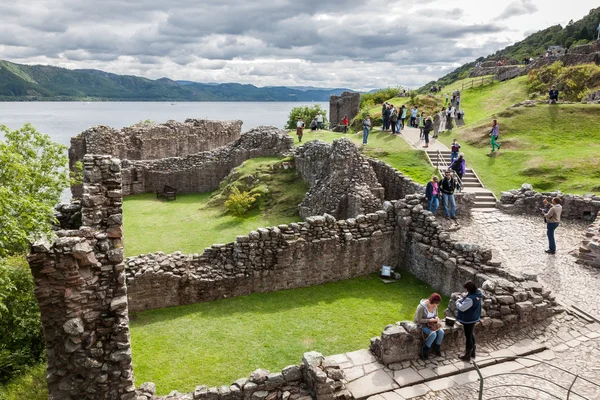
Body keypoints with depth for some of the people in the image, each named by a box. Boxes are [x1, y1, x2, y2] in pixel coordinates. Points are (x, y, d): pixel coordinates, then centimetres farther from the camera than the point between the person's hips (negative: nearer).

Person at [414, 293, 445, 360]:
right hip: (422, 324, -7)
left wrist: (437, 319, -13)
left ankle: (437, 348, 7)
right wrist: (430, 320, -26)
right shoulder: (421, 307, -26)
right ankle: (425, 351, -10)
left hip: (432, 323, 7)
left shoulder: (435, 306, -4)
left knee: (441, 332, -17)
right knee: (433, 334, -28)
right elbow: (419, 320, -23)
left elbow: (435, 315, 11)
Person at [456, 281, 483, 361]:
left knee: (468, 336, 7)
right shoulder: (478, 293, -6)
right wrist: (465, 297, -8)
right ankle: (472, 352, 42)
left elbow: (462, 308, -30)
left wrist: (458, 301, -12)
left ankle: (467, 355, 23)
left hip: (469, 320, -9)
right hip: (474, 318, 9)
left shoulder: (470, 299, -34)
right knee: (471, 334, 26)